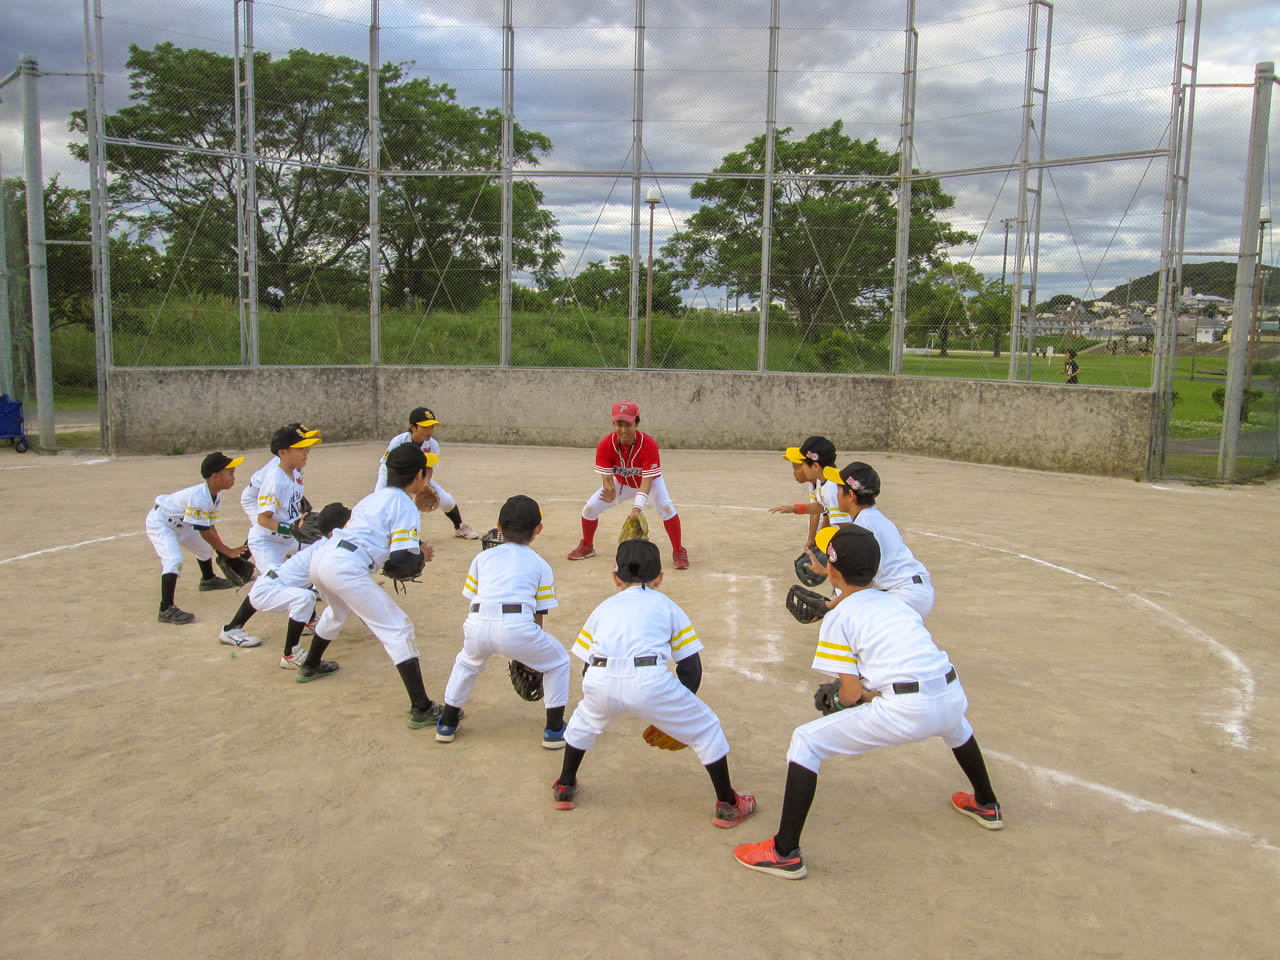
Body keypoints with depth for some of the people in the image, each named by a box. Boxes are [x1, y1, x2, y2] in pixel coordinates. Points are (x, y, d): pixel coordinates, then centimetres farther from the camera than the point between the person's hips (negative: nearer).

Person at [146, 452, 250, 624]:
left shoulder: (216, 496, -8)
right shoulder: (199, 497, -37)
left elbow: (211, 526, 0)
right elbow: (204, 532, -31)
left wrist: (220, 549, -4)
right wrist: (227, 551, -26)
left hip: (179, 524, 10)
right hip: (159, 522, -10)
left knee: (205, 548, 24)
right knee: (174, 560, -27)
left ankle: (208, 579, 52)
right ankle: (166, 609, -30)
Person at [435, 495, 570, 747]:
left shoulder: (483, 557, 26)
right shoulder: (539, 565, 22)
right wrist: (529, 656, 33)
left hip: (477, 623, 3)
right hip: (517, 626, -3)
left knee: (467, 662, 38)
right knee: (558, 662, 25)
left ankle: (447, 724, 45)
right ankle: (554, 729, 25)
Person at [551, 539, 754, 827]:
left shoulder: (604, 607, 31)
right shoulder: (667, 606, 26)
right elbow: (691, 667, 19)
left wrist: (604, 702, 41)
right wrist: (677, 716, 29)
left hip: (599, 682, 3)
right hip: (650, 682, -2)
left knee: (584, 720, 37)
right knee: (705, 728, 21)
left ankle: (564, 787, 49)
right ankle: (728, 806, 27)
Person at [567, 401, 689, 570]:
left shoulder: (648, 444, -37)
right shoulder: (605, 445, -29)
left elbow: (647, 480, -37)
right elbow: (607, 478, -27)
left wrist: (637, 508, -50)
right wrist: (610, 492, -52)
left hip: (650, 480, -3)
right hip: (620, 481, 3)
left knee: (666, 507, -28)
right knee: (590, 508, -6)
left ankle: (678, 551, -8)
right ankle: (587, 546, 23)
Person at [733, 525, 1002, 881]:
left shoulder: (838, 618, 3)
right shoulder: (895, 600, 22)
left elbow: (851, 694, -3)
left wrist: (837, 699, 19)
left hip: (905, 711, -7)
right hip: (951, 696, 7)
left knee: (805, 742, 6)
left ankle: (785, 852, 4)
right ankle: (986, 805, 64)